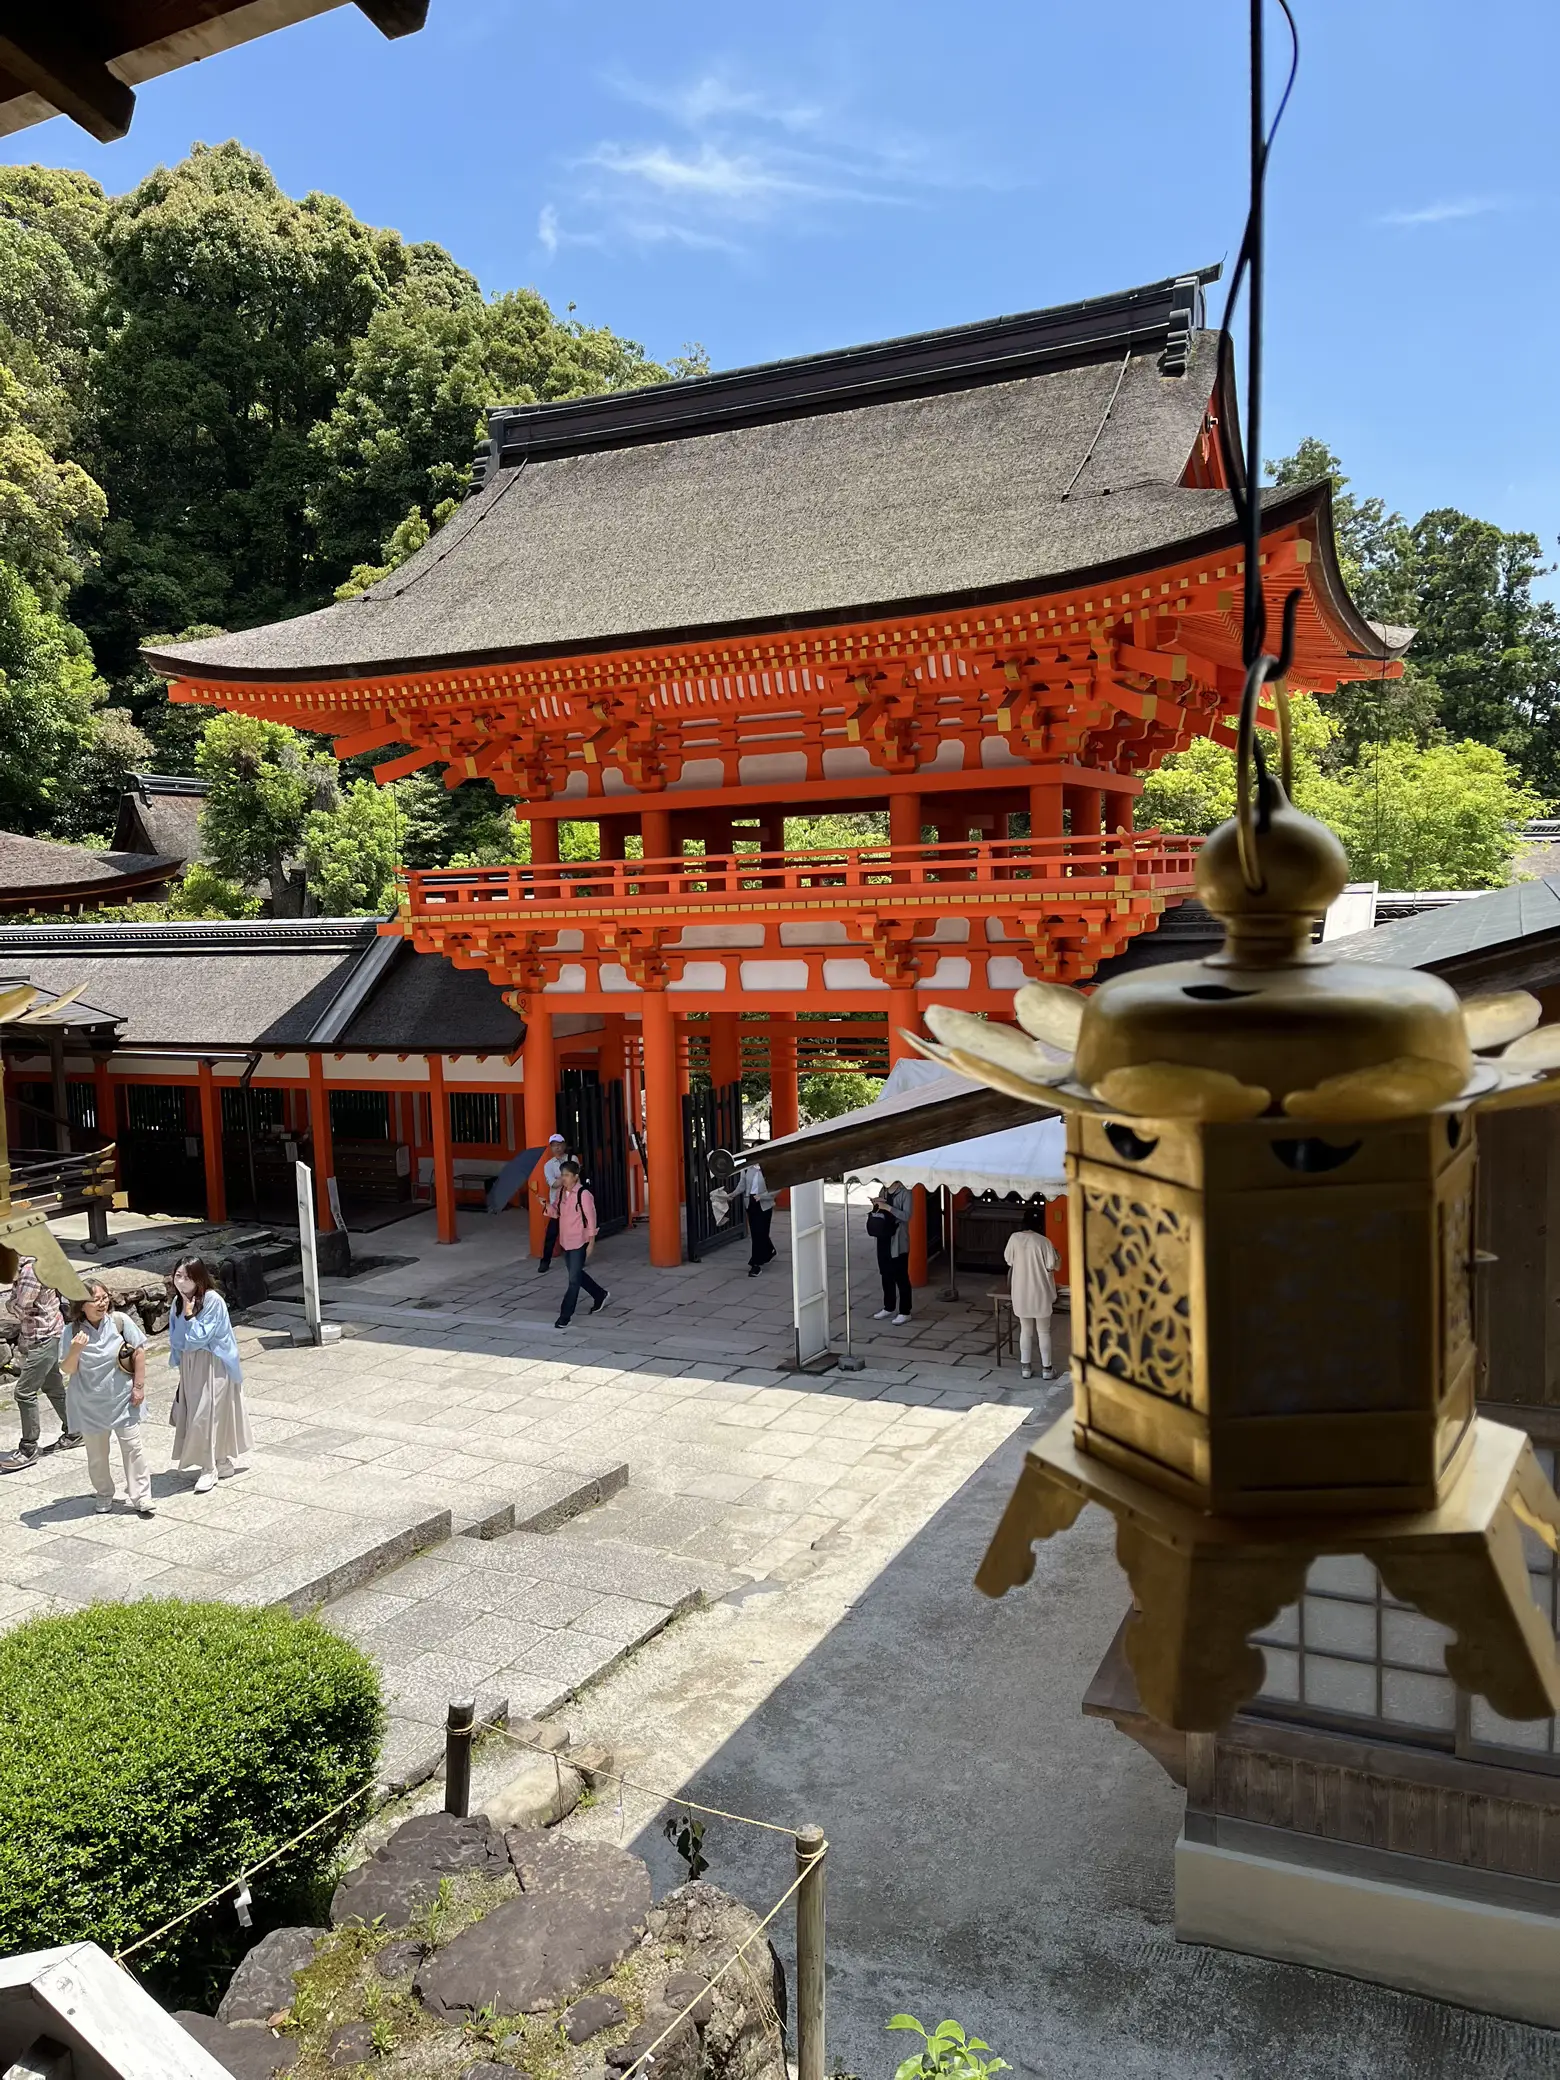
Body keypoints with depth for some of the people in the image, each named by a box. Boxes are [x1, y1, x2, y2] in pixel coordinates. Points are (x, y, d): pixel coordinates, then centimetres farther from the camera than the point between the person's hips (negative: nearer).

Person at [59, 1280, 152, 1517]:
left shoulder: (120, 1321, -13)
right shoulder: (71, 1331, -12)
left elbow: (139, 1351, -5)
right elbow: (67, 1370, -8)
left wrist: (139, 1386, -5)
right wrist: (75, 1350, -28)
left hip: (122, 1399, 0)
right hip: (89, 1404, 1)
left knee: (133, 1447, 2)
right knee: (96, 1453, 14)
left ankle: (140, 1498, 11)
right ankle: (104, 1495, 34)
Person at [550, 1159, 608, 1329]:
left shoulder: (583, 1194, -17)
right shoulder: (561, 1192, 3)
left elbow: (591, 1218, -14)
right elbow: (556, 1213, 9)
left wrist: (591, 1241, -13)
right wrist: (548, 1206, -12)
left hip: (579, 1242, -8)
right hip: (565, 1241, 8)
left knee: (574, 1279, -4)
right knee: (576, 1274, 20)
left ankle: (566, 1315, 2)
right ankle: (600, 1295, 41)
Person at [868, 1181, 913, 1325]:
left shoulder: (904, 1193, -13)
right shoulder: (882, 1191, 8)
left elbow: (906, 1216, -21)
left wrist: (887, 1207, -26)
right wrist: (875, 1205, -6)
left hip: (898, 1242, -7)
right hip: (883, 1240, 7)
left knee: (901, 1277, 0)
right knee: (886, 1275, 15)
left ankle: (904, 1312, 7)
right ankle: (889, 1308, 29)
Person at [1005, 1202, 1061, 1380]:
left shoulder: (1014, 1238, -5)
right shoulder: (1044, 1242, -14)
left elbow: (1008, 1261, 7)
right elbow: (1051, 1268, -12)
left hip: (1021, 1293, 3)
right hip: (1040, 1293, -3)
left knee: (1025, 1330, 15)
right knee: (1043, 1331, 10)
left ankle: (1026, 1367, 20)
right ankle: (1047, 1368, 16)